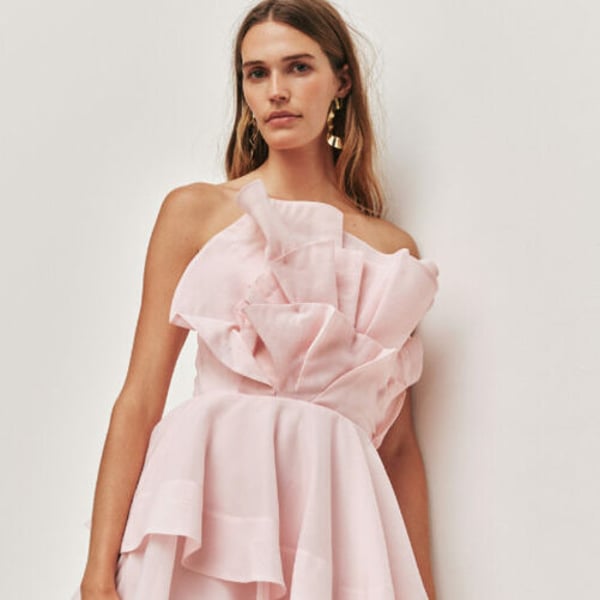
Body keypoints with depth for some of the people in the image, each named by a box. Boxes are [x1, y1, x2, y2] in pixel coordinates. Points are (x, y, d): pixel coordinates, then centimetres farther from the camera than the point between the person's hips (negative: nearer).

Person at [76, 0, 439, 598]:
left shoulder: (393, 251, 13)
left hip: (334, 516, 2)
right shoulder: (195, 211, 6)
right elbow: (140, 398, 0)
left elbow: (399, 444, 13)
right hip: (215, 504, -2)